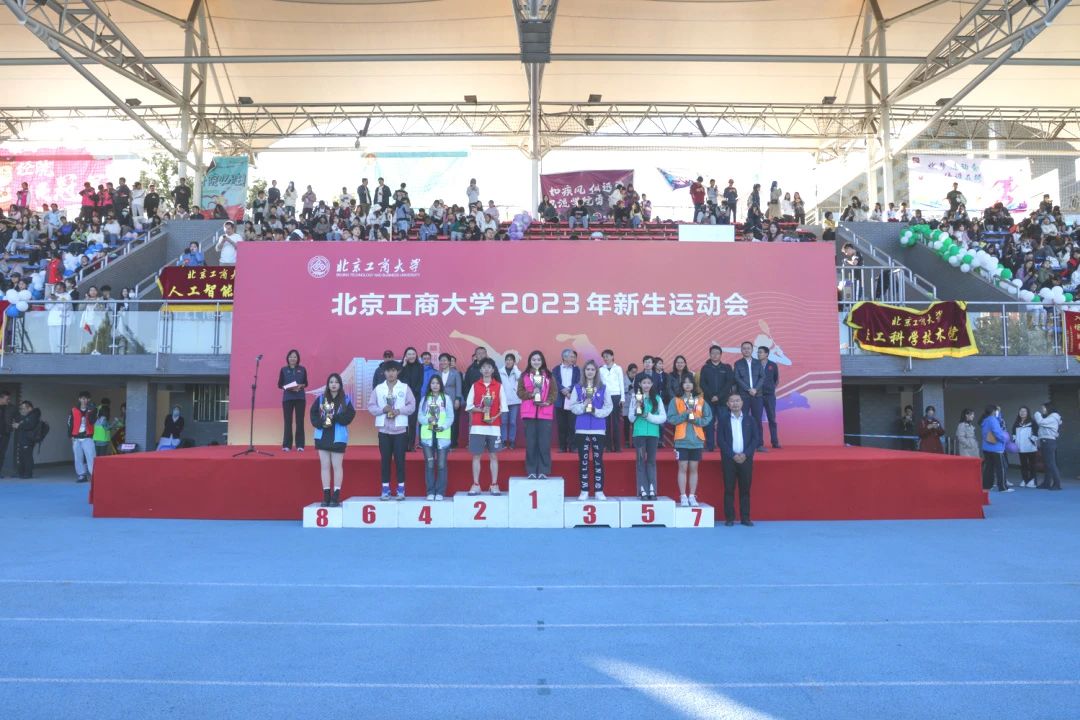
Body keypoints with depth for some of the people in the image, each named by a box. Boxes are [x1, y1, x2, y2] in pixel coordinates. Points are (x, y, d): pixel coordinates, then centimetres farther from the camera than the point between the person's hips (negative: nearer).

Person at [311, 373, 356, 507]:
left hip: (338, 437, -3)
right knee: (325, 466, 6)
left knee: (337, 466, 0)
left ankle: (336, 496, 6)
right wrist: (321, 423, -14)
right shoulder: (320, 398, 7)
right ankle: (326, 496, 12)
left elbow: (349, 416, -8)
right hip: (322, 436, 3)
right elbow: (313, 414, 3)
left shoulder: (346, 399, 0)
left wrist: (334, 417, -20)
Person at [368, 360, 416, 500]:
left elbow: (412, 406, -2)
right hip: (384, 429, 1)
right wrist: (383, 409, -14)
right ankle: (385, 489, 12)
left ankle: (401, 489, 9)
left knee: (399, 459, 1)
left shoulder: (405, 387, 2)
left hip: (400, 429, -1)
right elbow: (371, 406, 2)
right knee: (385, 459, 5)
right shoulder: (378, 388, 5)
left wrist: (399, 411, -16)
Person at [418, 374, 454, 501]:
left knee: (441, 464, -1)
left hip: (442, 435, -1)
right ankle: (430, 491, 9)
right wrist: (427, 420, -15)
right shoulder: (425, 399, 10)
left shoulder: (446, 398, 4)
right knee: (429, 464, 2)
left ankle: (440, 492, 5)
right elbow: (420, 416, 6)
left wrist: (443, 427, -15)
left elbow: (450, 417, 0)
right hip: (427, 435, 2)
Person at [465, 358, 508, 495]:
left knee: (493, 456, 3)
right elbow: (469, 406, 5)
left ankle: (494, 485, 8)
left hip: (494, 426, 0)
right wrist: (480, 410, -12)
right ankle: (476, 485, 8)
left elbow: (503, 407, 5)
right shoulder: (475, 386, 6)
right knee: (476, 456, 1)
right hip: (477, 426, 0)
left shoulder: (498, 386, 5)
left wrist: (495, 417, -10)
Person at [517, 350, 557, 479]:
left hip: (545, 413, 0)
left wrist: (548, 402, -13)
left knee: (544, 443, -3)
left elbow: (554, 392, 5)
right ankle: (531, 471, 6)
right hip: (529, 413, 0)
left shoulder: (549, 376, 10)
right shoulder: (524, 376, 10)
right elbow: (520, 392, 3)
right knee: (530, 442, 0)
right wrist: (531, 394, -15)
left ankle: (543, 471, 3)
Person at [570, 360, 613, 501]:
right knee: (583, 460, 3)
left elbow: (609, 407, 0)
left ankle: (599, 491, 8)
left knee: (598, 460, 2)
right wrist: (583, 407, -16)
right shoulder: (577, 388, 5)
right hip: (582, 429, 0)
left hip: (598, 429, 0)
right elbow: (572, 406, 1)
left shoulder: (603, 388, 4)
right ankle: (584, 491, 9)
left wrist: (596, 411, -14)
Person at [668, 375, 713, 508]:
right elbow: (671, 418, -6)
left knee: (694, 469, 6)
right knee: (683, 468, -1)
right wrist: (684, 415, -16)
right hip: (682, 440, -2)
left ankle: (692, 497, 13)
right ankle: (683, 497, 4)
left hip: (697, 440, 2)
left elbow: (708, 418, 4)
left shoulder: (701, 400, 7)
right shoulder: (676, 400, 1)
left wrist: (697, 420, -12)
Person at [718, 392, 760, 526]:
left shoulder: (750, 419, 7)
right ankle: (729, 518, 5)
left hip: (746, 459, 1)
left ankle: (745, 518, 10)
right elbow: (720, 440, -2)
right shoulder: (723, 419, 3)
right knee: (729, 489, 0)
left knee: (745, 489, 4)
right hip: (729, 459, -1)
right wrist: (733, 455, -11)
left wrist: (745, 454, -9)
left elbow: (756, 438, 3)